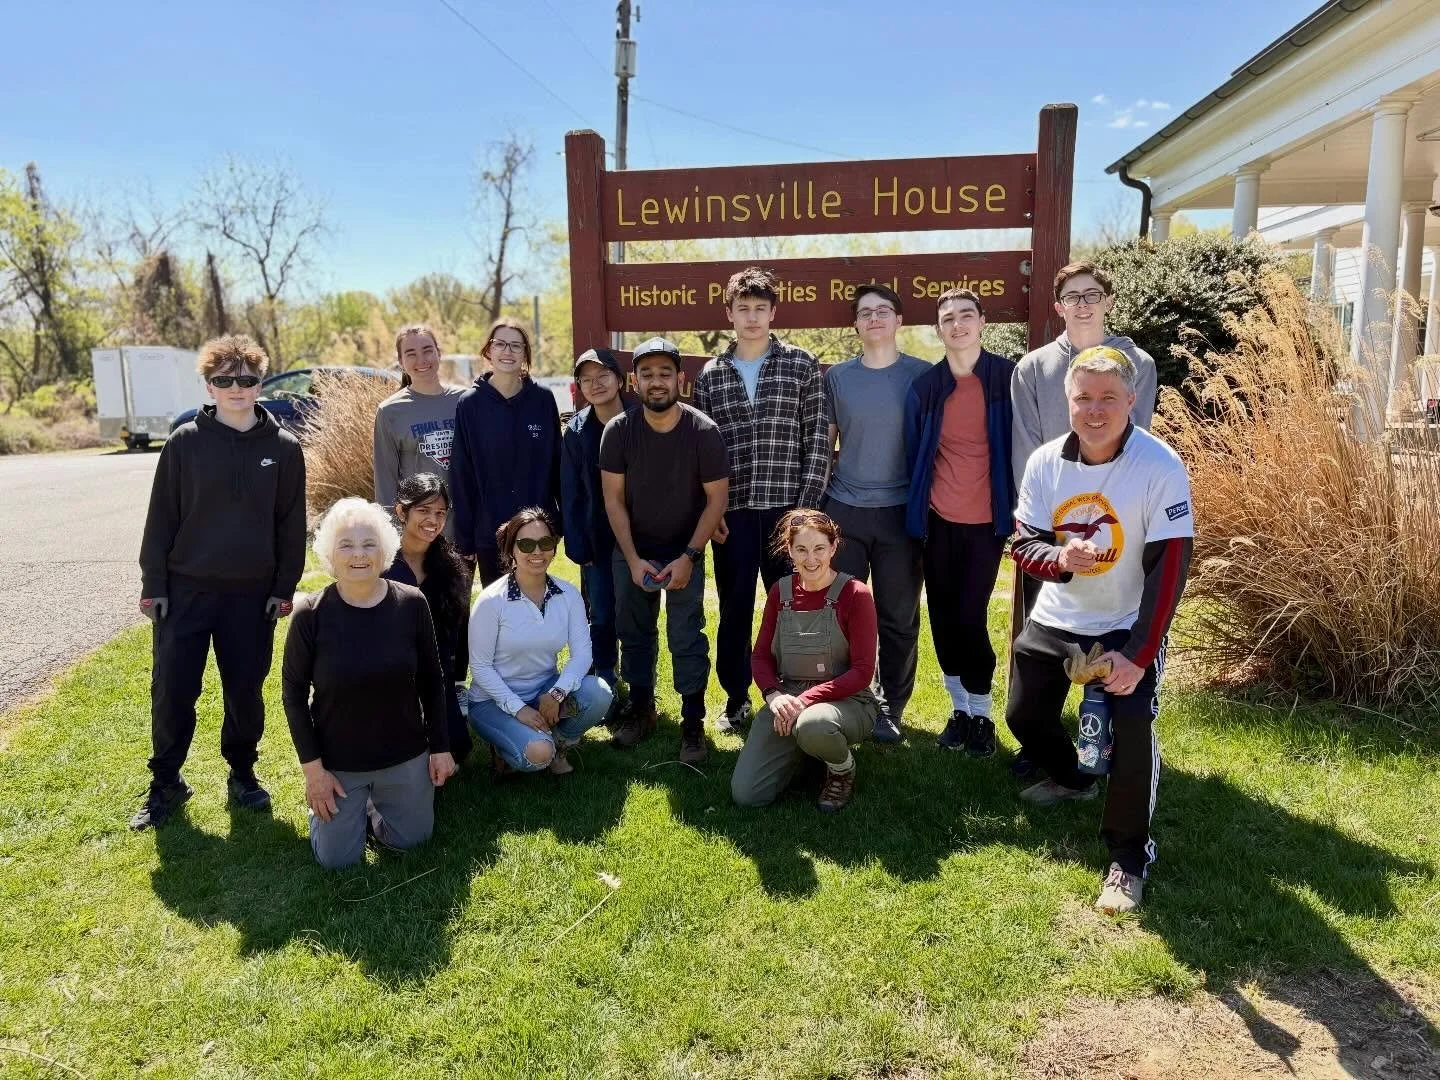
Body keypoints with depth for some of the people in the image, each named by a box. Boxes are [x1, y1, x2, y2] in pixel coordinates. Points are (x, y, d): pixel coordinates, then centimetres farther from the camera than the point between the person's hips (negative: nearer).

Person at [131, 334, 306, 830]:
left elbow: (291, 524, 2)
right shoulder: (184, 442, -3)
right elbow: (162, 517, 0)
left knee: (245, 691, 8)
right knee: (172, 691, 4)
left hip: (253, 594, 0)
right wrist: (153, 583, -2)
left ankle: (242, 774, 28)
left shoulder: (283, 447, 0)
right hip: (186, 589, 0)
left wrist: (285, 587, 0)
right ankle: (165, 783, 22)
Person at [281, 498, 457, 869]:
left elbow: (432, 681, -2)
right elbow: (293, 692, -8)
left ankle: (371, 804, 45)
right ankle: (355, 807, 38)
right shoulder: (311, 613, -17)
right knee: (337, 859, 8)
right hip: (336, 760, -1)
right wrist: (312, 766, -9)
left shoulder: (411, 604, -13)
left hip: (405, 755, 2)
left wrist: (440, 746, 0)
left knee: (409, 840, 16)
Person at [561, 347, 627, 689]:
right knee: (602, 618, 7)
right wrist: (577, 546, -3)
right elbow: (570, 495, 2)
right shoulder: (576, 432, -1)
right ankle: (605, 685, 24)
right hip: (598, 542, 1)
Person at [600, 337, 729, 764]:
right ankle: (641, 708, 28)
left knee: (687, 638, -3)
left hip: (684, 549, -2)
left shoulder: (703, 431, -18)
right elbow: (613, 499, -8)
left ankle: (693, 722, 8)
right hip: (631, 549, 2)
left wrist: (688, 558, -16)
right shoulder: (618, 431, -13)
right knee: (634, 632, 11)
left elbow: (716, 498, -12)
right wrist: (633, 559, -13)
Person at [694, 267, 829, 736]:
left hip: (787, 509, -1)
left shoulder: (801, 366, 2)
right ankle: (737, 698, 24)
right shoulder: (710, 375, 8)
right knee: (734, 610, 9)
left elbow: (817, 440, -1)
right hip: (731, 514, 2)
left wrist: (807, 505, -8)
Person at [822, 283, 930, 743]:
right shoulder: (837, 376, 5)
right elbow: (824, 443, 9)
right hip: (843, 510, 2)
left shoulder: (923, 375, 0)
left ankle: (892, 708, 20)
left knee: (898, 617, 6)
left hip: (901, 511, -1)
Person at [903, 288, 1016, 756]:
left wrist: (1017, 507, -3)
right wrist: (915, 512, 6)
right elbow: (913, 455, 7)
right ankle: (959, 708, 24)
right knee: (943, 618, 9)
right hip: (938, 520, 3)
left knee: (970, 617, -3)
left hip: (986, 519, -2)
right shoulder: (925, 386, 1)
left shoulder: (1007, 376, -4)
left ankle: (981, 714, 15)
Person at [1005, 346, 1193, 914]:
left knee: (1132, 729, -21)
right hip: (1053, 620, 5)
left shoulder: (1161, 467, -20)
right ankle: (1070, 777, 46)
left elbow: (1168, 569, -21)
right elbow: (1023, 543, -3)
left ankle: (1129, 857, 1)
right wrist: (1058, 558, -28)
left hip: (1126, 627, -4)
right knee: (1023, 715, 12)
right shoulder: (1045, 462, -8)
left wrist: (1138, 654, -25)